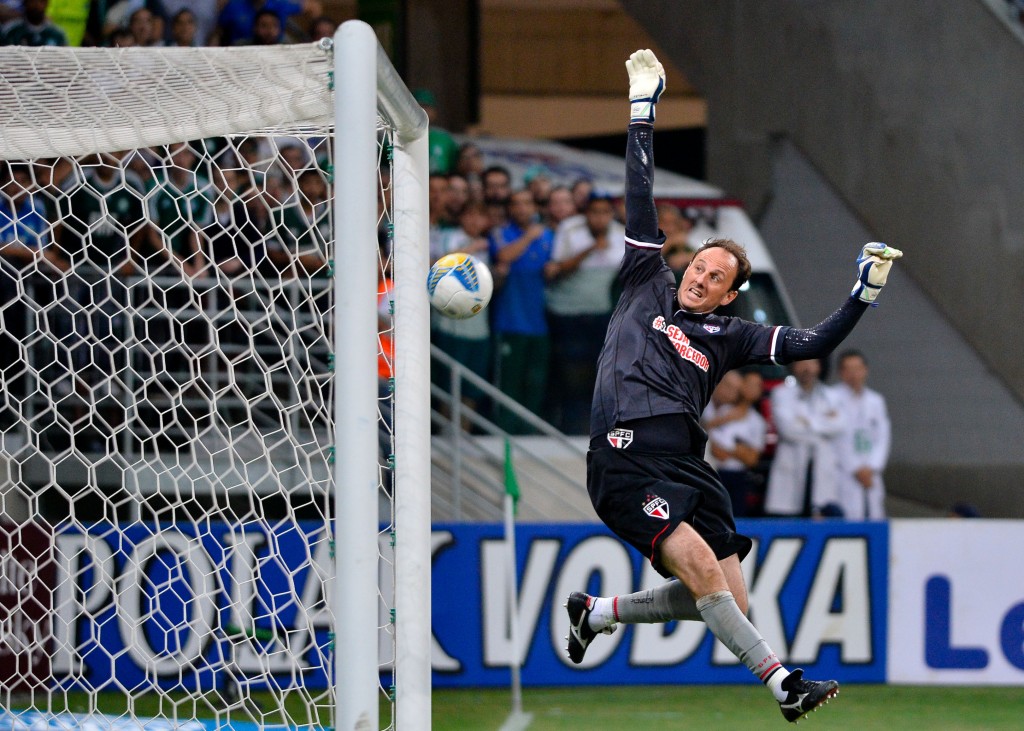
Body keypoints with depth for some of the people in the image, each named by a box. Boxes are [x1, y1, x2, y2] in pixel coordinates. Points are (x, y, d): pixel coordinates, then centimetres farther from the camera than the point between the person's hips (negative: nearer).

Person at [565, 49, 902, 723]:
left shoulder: (728, 337, 18)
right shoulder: (649, 288, 13)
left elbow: (815, 344, 14)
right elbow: (641, 202, 13)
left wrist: (866, 292, 4)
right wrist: (643, 109, 12)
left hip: (688, 465, 5)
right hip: (629, 461, -5)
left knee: (729, 604, -2)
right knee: (701, 566, -23)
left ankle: (598, 612, 16)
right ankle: (781, 681, -21)